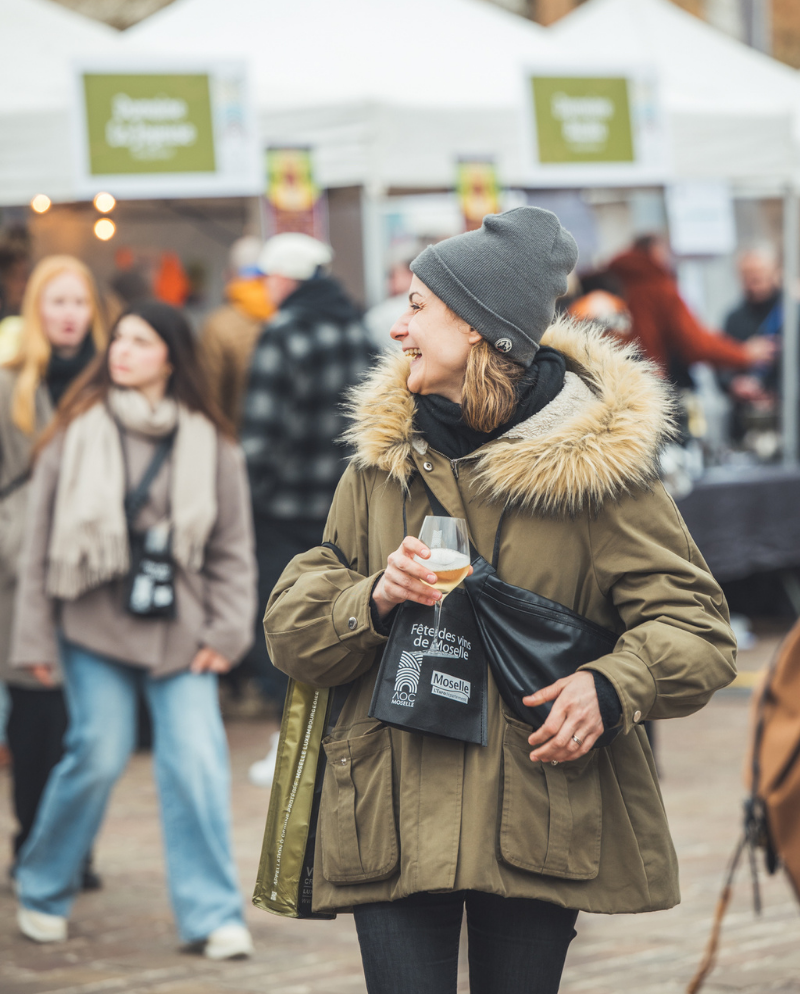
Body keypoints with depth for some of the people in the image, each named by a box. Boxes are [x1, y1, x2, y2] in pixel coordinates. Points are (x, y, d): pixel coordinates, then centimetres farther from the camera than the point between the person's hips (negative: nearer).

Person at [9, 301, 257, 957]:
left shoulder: (209, 444, 4)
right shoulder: (76, 435, 1)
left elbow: (233, 547, 8)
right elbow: (41, 540, 4)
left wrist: (227, 629, -1)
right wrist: (36, 637, 2)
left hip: (180, 629, 1)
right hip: (95, 622, -1)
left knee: (197, 761, -9)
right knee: (99, 755, -6)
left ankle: (212, 915, -2)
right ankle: (43, 890, 18)